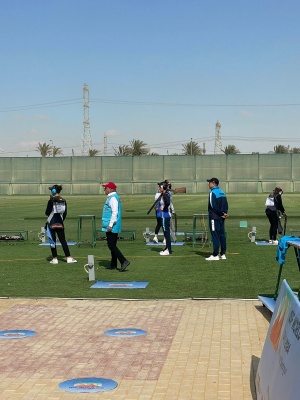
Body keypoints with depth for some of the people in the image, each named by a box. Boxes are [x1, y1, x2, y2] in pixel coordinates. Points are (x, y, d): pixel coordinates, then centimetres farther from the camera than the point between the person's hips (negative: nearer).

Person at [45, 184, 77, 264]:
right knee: (63, 240, 6)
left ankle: (54, 259, 7)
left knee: (52, 241, 5)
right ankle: (69, 258, 1)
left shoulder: (51, 200, -11)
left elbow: (47, 212, -9)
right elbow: (65, 213, 8)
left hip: (51, 223, -4)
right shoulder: (63, 201, 4)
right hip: (60, 224, 4)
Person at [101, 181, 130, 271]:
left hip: (112, 227, -11)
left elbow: (115, 212, -23)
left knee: (111, 245, -11)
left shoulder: (113, 198, -16)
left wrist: (110, 225, -25)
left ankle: (124, 261, -14)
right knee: (112, 245, 13)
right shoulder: (111, 197, 17)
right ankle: (113, 265, 19)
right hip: (114, 227, 11)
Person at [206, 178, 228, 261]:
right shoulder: (222, 192, 15)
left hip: (214, 217, -8)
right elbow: (226, 205, 11)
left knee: (215, 235, -7)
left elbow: (213, 206, -18)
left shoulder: (213, 193, -11)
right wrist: (224, 213, 0)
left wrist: (222, 213, -10)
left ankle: (215, 255, -7)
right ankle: (223, 254, 14)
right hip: (221, 218, 8)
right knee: (222, 235, 11)